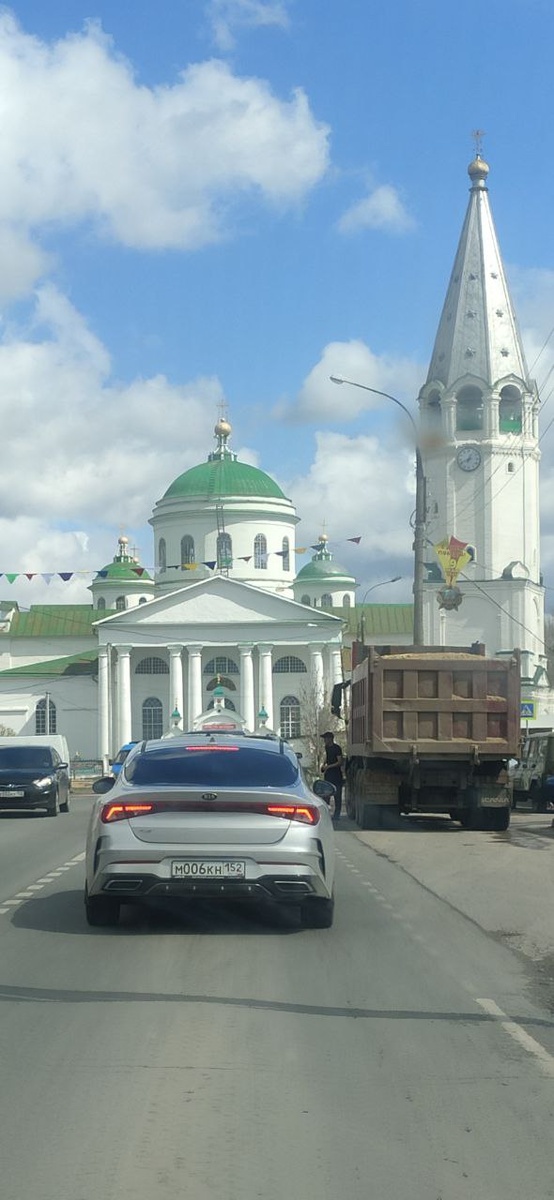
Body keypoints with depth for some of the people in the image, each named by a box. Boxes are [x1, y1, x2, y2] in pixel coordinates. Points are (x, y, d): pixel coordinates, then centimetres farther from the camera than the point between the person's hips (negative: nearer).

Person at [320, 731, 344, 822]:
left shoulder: (337, 748, -14)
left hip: (336, 774, -8)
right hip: (328, 774, 8)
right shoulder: (327, 747, 9)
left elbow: (340, 762, -17)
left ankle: (336, 815, 1)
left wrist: (328, 766, -20)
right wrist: (323, 764, 8)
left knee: (337, 795, -2)